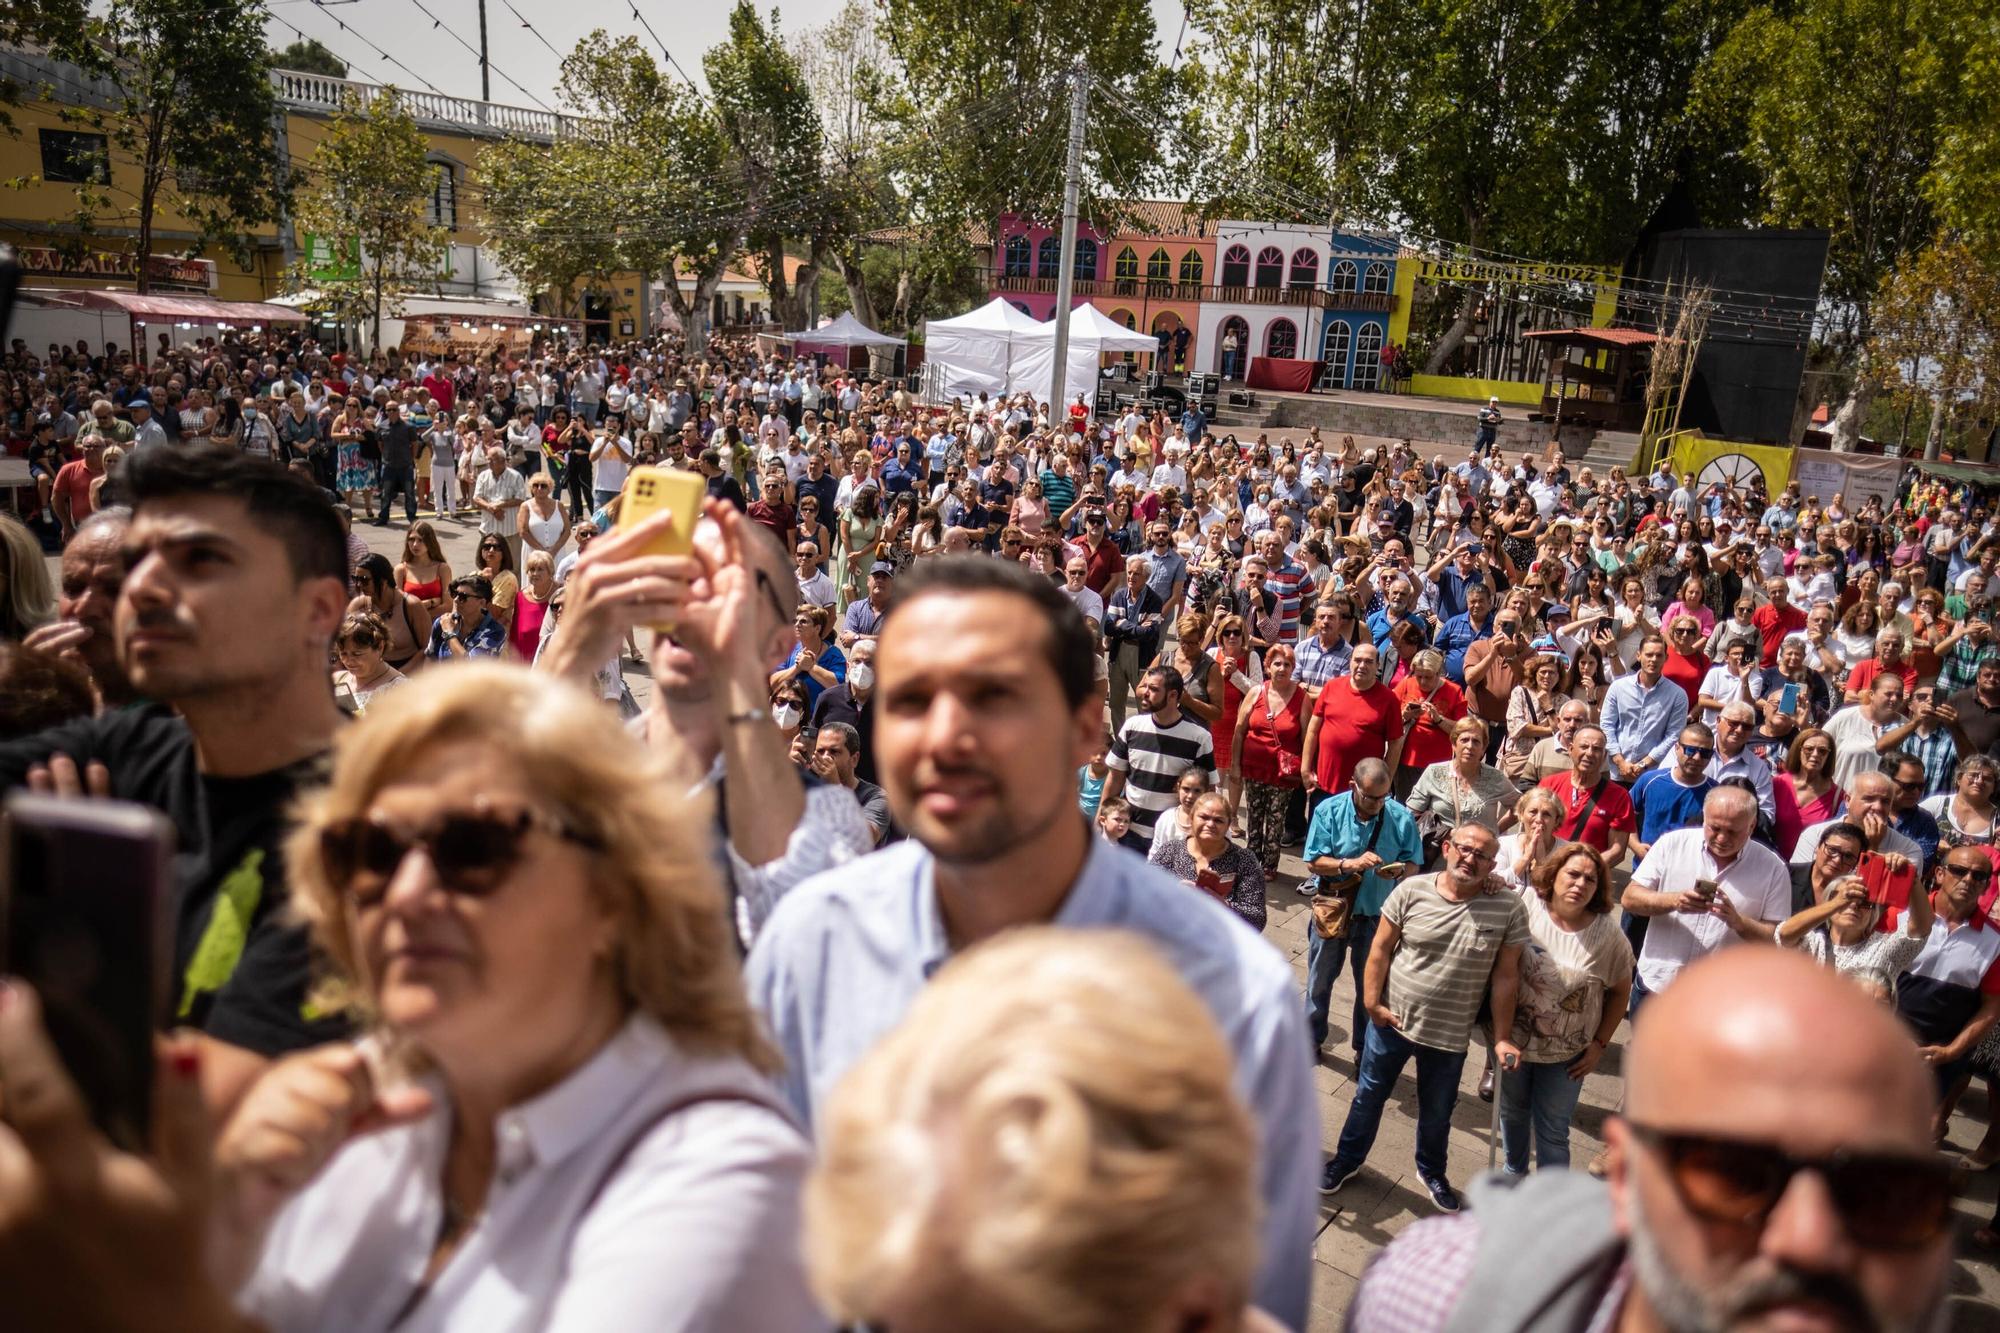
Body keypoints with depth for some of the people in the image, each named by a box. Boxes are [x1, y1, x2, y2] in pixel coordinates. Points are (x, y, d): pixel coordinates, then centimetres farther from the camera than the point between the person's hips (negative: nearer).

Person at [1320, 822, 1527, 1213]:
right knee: (1368, 1096, 18)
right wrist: (1372, 1003, -8)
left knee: (1437, 1114, 21)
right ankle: (1347, 1160, 41)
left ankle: (1431, 1171, 48)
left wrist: (1502, 1037, -7)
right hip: (1392, 1021, 0)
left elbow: (1505, 976, -8)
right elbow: (1381, 948, -5)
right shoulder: (1412, 891, -12)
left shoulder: (1508, 909, -13)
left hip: (1450, 1037, 0)